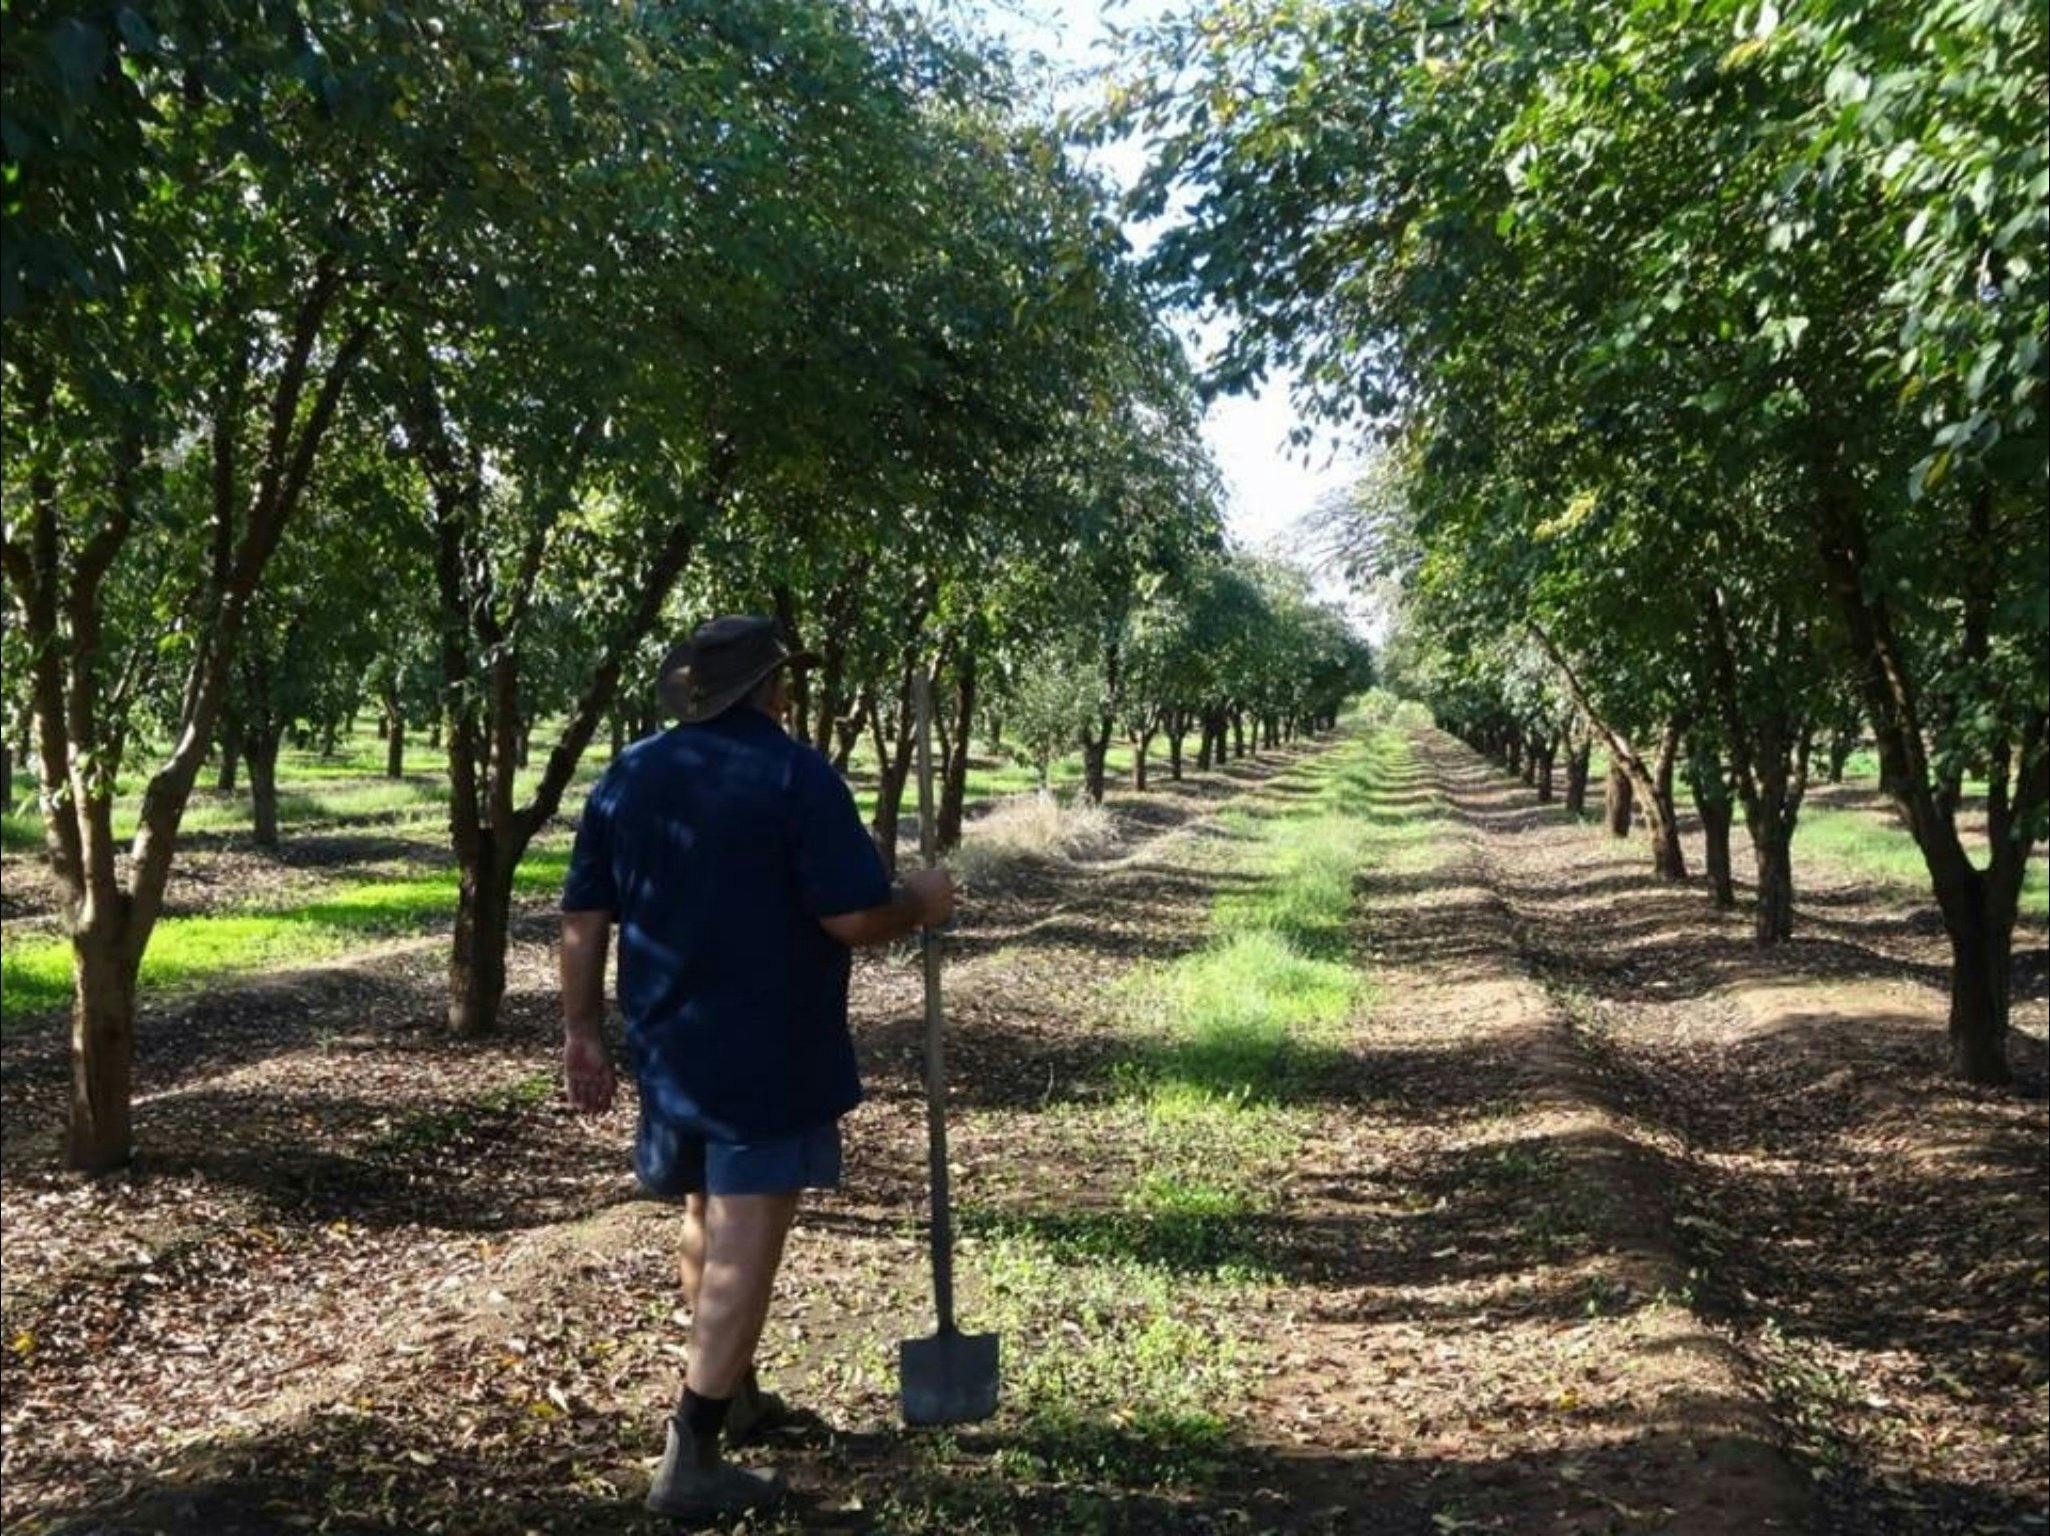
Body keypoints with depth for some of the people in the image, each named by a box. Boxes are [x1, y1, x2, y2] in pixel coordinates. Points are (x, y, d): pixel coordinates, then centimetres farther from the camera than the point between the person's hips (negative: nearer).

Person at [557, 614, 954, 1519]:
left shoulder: (626, 777, 6)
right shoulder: (796, 776, -13)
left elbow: (583, 920, 6)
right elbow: (857, 919, -18)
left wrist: (582, 1028, 14)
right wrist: (921, 905, 1)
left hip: (668, 1047, 7)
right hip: (768, 1055, -7)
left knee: (705, 1221, 22)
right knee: (745, 1243, -1)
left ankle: (735, 1396, 39)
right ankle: (691, 1460, 1)